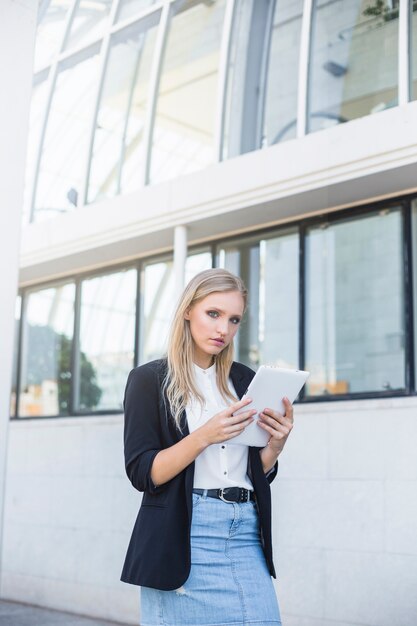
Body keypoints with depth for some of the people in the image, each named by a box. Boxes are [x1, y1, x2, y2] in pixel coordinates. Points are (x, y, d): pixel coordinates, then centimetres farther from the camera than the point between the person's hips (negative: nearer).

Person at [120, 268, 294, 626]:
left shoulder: (244, 381, 12)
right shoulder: (149, 379, -1)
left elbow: (259, 474, 15)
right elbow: (142, 473, -9)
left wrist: (276, 444, -6)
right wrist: (204, 437, -21)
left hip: (246, 534, 4)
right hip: (183, 537, -4)